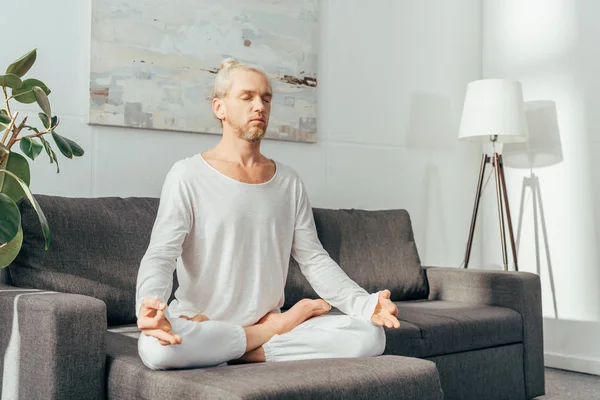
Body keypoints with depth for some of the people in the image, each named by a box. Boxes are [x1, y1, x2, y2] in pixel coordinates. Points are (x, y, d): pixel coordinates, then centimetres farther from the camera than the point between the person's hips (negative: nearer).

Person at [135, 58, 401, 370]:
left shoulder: (289, 182, 9)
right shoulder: (187, 176, -4)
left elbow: (314, 259, 3)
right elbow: (159, 256, -12)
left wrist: (366, 304, -14)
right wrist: (149, 304, -36)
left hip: (268, 320, 3)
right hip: (199, 327, -3)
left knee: (370, 335, -18)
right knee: (155, 347, -38)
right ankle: (281, 327, -14)